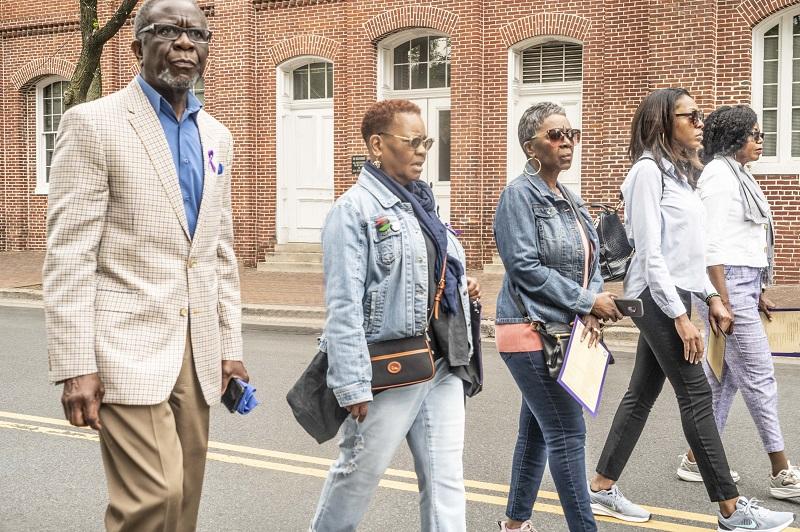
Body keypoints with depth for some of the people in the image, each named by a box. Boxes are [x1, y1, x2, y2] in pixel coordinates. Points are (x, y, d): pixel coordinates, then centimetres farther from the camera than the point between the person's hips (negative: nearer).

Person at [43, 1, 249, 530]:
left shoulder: (217, 135, 14)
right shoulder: (93, 123, -5)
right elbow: (69, 255, -10)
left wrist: (230, 346, 13)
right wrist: (75, 366, -14)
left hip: (198, 349, 6)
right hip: (128, 346, -6)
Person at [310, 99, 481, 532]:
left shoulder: (422, 202, 14)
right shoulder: (354, 209, -11)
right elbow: (344, 306, -18)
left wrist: (461, 288, 6)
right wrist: (353, 386, -21)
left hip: (443, 367, 7)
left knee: (446, 481, 8)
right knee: (357, 475, 10)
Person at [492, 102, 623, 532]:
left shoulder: (571, 201, 14)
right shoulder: (520, 194, -11)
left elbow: (591, 261, 12)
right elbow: (525, 268, -19)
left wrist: (591, 311, -8)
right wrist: (587, 302, -15)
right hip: (530, 333, -8)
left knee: (538, 430, 15)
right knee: (568, 432, -7)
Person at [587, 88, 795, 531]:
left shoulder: (678, 171, 15)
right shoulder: (648, 170, -13)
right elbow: (650, 253, -17)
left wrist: (711, 296, 14)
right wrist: (680, 316, -19)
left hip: (674, 294, 9)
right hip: (658, 297, -9)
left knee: (642, 393, 11)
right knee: (696, 397, -5)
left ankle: (601, 488, 20)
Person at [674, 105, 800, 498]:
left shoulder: (738, 175, 18)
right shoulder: (719, 174, -12)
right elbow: (712, 243, -18)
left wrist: (756, 292, 18)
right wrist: (723, 302, -22)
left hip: (741, 285, 10)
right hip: (727, 286, -10)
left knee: (722, 376, 11)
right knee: (759, 377, -4)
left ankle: (696, 460, 19)